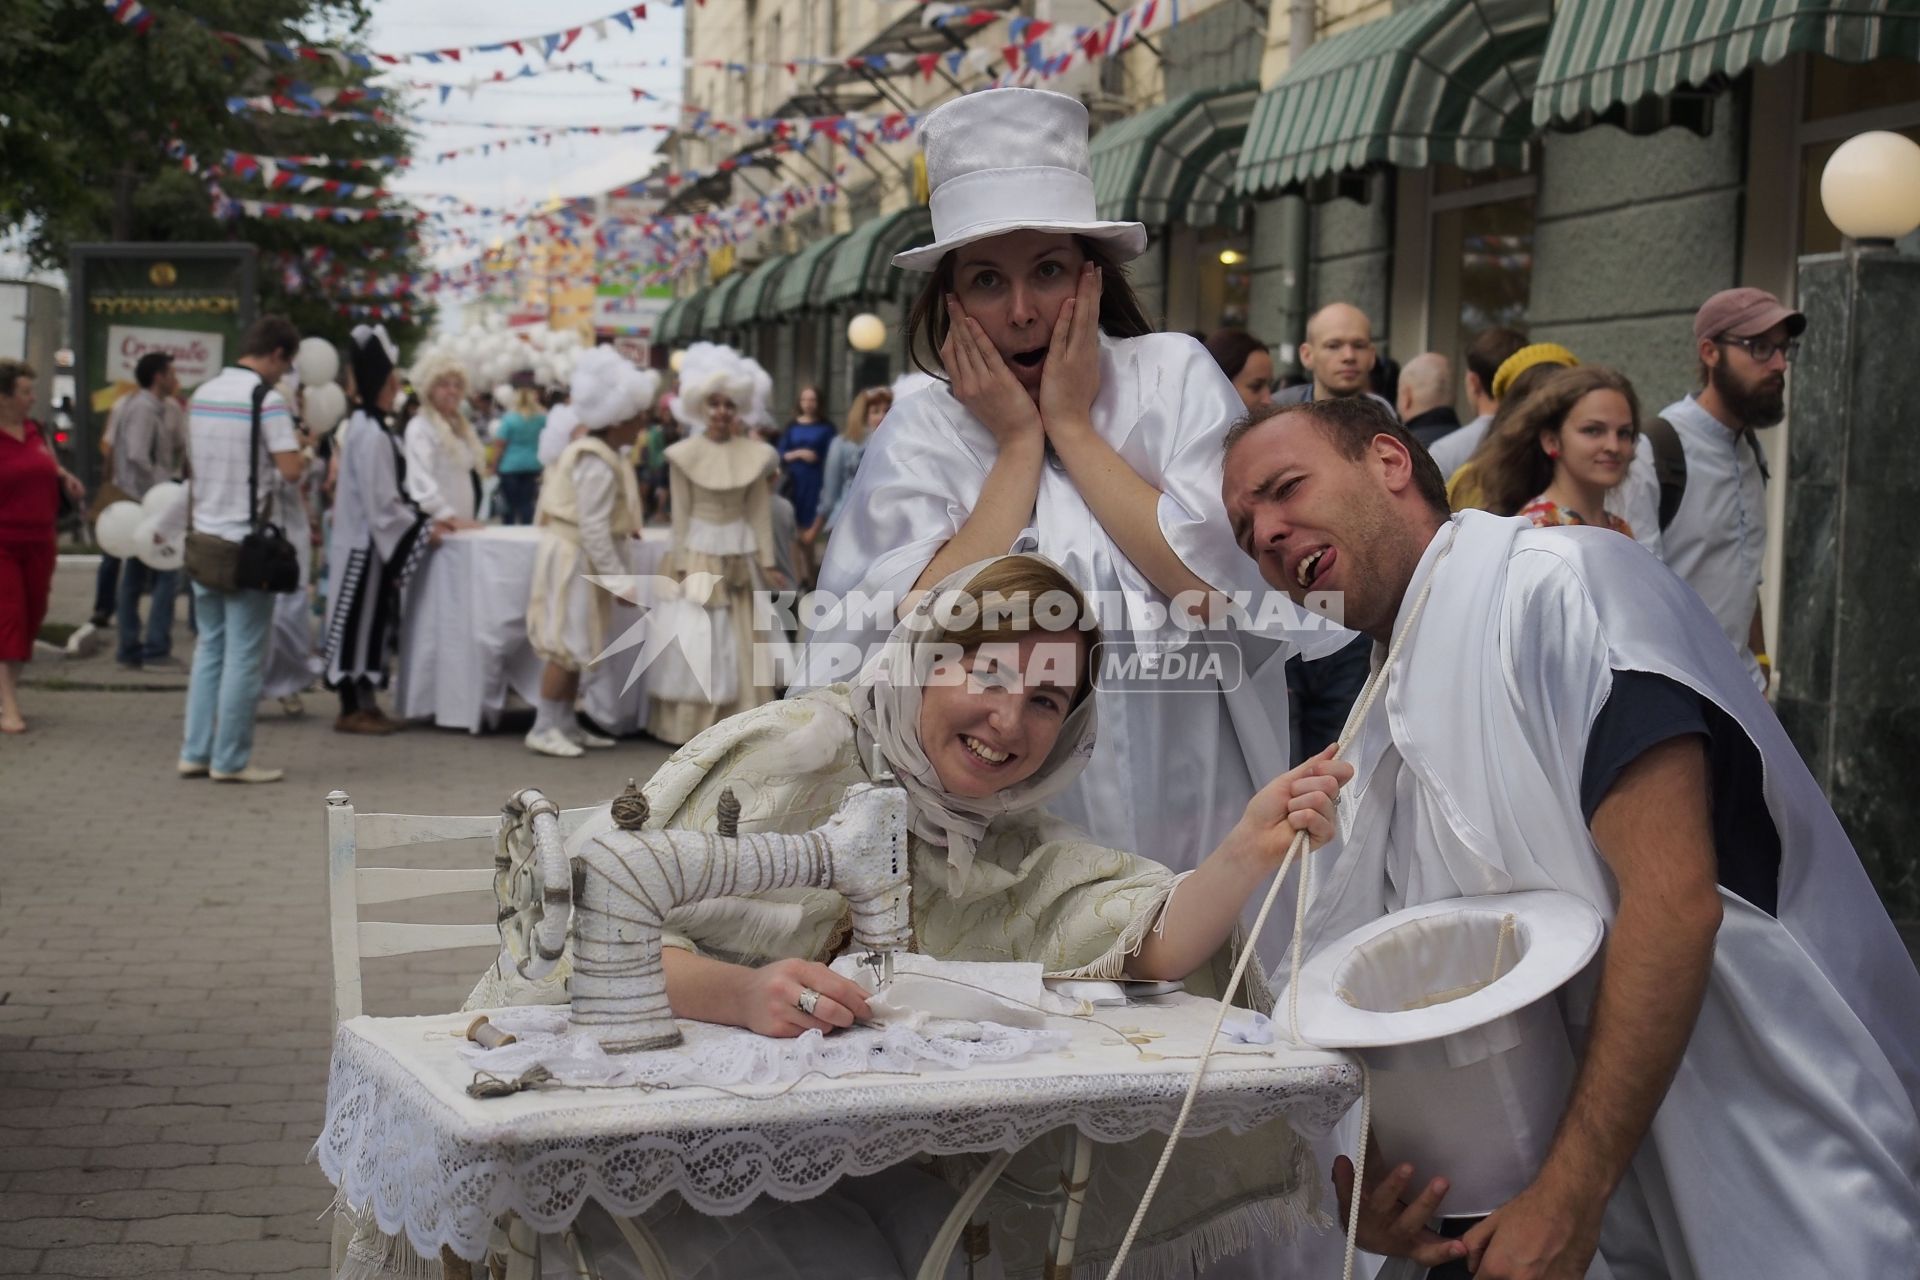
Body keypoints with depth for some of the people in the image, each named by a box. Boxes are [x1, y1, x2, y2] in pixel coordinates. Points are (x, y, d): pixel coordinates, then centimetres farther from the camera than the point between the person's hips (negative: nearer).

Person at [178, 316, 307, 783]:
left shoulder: (202, 393, 10)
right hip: (248, 543, -7)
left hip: (205, 538, 7)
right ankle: (231, 759, 2)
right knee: (244, 654, -1)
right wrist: (301, 447, 1)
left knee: (209, 647, 14)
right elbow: (291, 468, -19)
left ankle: (196, 752, 14)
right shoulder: (266, 398, -13)